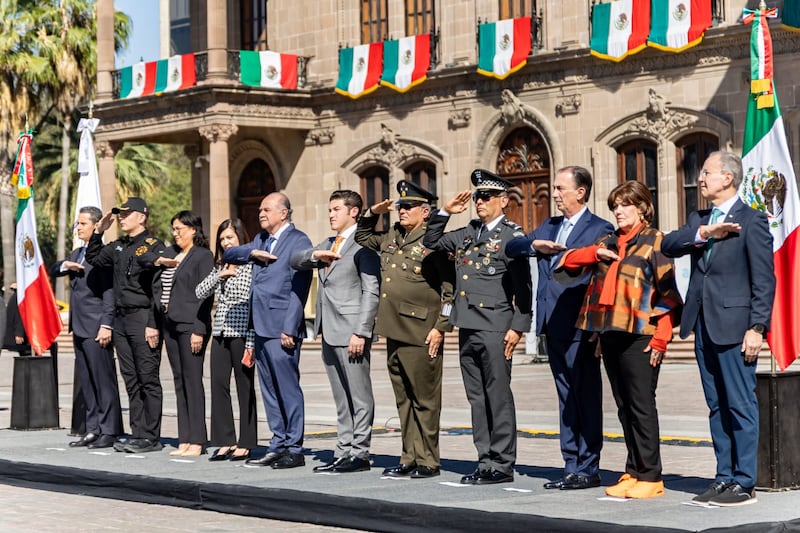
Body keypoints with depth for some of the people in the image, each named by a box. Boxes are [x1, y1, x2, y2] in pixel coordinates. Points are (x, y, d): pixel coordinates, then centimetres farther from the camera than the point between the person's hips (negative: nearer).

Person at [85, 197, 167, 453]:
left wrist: (154, 325, -18)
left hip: (143, 318, -8)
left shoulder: (154, 247, -7)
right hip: (120, 318, 8)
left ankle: (150, 437, -2)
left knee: (148, 379, -4)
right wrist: (98, 232, 15)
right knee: (131, 380, 10)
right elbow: (93, 259, 29)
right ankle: (137, 433, 14)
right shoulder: (118, 247, 15)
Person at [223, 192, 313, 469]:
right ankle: (278, 445, 16)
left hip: (282, 328, -8)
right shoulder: (261, 239, 19)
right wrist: (252, 253, -2)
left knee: (288, 389, -5)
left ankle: (294, 449, -1)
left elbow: (299, 289, -12)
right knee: (269, 390, 10)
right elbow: (228, 254, 19)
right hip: (261, 327, 8)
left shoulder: (298, 241, -6)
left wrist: (290, 329, -18)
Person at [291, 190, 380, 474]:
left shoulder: (362, 245, -7)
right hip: (329, 332, 9)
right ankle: (343, 452, 15)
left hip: (351, 331, -9)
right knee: (341, 398, 11)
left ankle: (359, 454, 0)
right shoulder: (329, 244, 20)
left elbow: (371, 291, -13)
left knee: (359, 397, -3)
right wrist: (315, 255, -4)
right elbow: (294, 261, 17)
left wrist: (361, 332, -18)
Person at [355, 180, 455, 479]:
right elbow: (362, 237, 34)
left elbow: (451, 288, -11)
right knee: (404, 399, 12)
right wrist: (373, 213, 15)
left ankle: (428, 462, 6)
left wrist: (441, 327, -15)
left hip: (421, 335, -8)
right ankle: (409, 459, 18)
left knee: (425, 399, 0)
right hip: (393, 332, 8)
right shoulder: (391, 237, 15)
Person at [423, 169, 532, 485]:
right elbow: (430, 243, 26)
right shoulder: (468, 233, 16)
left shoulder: (512, 236, -4)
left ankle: (502, 465, 1)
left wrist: (518, 327, -14)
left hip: (495, 329, -7)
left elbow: (523, 286, -8)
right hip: (467, 328, 7)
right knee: (477, 398, 9)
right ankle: (486, 460, 15)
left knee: (498, 397, -3)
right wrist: (444, 212, 12)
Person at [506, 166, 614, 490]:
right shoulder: (549, 227, 17)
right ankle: (571, 467, 16)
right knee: (566, 397, 11)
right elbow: (511, 248, 13)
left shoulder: (600, 229, -6)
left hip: (578, 326, -8)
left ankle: (588, 469, 3)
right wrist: (535, 245, -8)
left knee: (586, 397, -2)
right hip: (553, 325, 8)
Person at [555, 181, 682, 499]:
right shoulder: (608, 242, 19)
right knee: (624, 407, 9)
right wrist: (595, 253, -2)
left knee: (641, 406, -6)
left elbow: (668, 291, -7)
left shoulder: (655, 241, -1)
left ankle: (650, 477, -2)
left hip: (639, 336, -7)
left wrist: (661, 338, -14)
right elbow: (567, 261, 16)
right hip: (610, 335, 7)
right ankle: (633, 472, 15)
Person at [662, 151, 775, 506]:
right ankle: (724, 477, 16)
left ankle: (744, 483, 0)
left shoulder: (751, 221, -4)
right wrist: (704, 234, -13)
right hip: (703, 326, 7)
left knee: (741, 406, -3)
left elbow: (764, 280, -8)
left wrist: (757, 327, -14)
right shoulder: (698, 220, 17)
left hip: (734, 326, -7)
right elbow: (668, 245, 1)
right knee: (717, 407, 10)